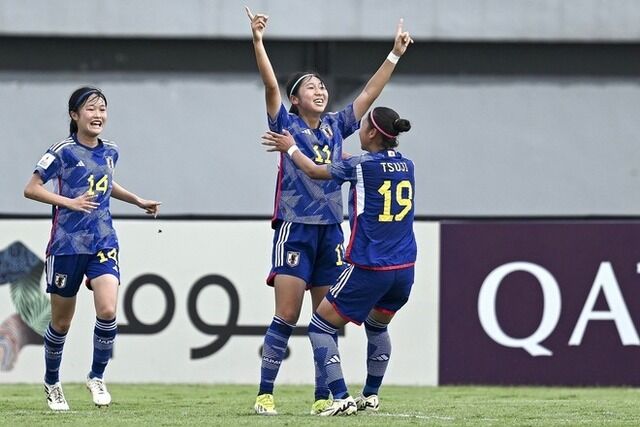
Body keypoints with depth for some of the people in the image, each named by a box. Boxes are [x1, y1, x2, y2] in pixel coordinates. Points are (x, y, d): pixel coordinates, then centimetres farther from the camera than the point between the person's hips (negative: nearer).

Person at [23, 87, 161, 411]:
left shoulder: (109, 152, 7)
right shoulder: (63, 152, -9)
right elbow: (31, 189, -8)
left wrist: (138, 201, 24)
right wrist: (70, 202, -17)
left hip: (103, 242, 3)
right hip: (67, 245, -3)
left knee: (107, 312, -17)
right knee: (61, 322, 7)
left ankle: (97, 378, 2)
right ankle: (52, 383, 29)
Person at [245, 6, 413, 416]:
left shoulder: (336, 127, 13)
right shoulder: (287, 125, 1)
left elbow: (369, 93, 16)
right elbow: (270, 84, -11)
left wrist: (395, 54, 13)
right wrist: (258, 40, -23)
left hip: (331, 232, 5)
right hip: (295, 230, -5)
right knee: (286, 316, -9)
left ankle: (323, 397, 9)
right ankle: (265, 394, -6)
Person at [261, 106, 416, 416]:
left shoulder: (361, 165, -9)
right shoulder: (407, 166, 8)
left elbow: (314, 171, 6)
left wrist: (290, 148, 22)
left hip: (368, 270, -7)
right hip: (403, 271, 7)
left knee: (321, 327, 5)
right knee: (377, 326, 31)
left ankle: (341, 399, -7)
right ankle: (370, 396, 33)